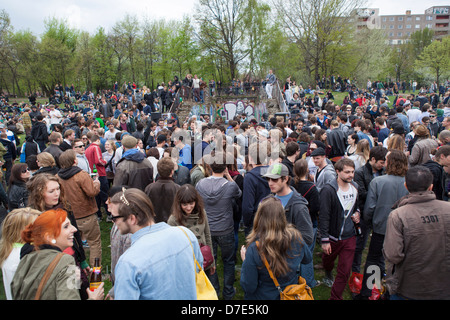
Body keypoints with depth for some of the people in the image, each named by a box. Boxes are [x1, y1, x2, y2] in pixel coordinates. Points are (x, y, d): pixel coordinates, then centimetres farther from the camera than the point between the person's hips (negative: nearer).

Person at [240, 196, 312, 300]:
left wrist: (245, 261, -8)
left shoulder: (254, 249, -29)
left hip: (264, 296, -3)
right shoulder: (296, 238, -19)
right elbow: (308, 259, 3)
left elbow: (249, 288, -21)